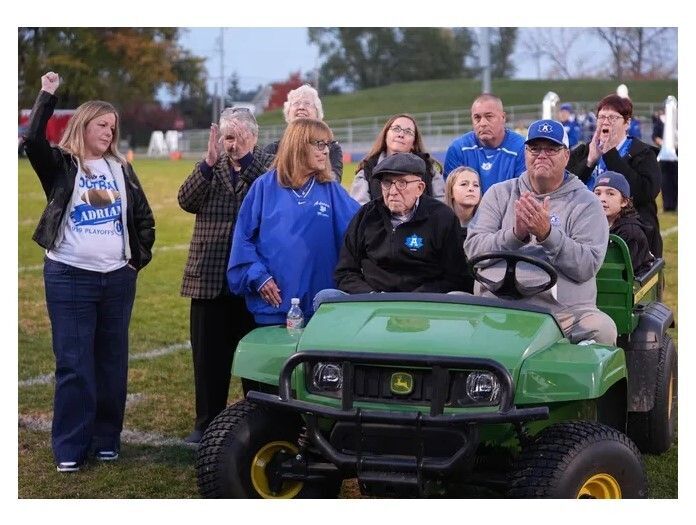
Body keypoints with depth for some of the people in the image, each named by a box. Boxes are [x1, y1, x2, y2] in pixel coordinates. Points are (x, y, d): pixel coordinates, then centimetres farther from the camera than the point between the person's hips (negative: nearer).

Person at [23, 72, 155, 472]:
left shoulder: (121, 168, 10)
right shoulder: (61, 165, -1)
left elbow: (144, 218, 16)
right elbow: (33, 141, -21)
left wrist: (140, 258, 9)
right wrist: (48, 96, -20)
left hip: (118, 278, 4)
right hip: (69, 277, -4)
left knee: (112, 361, 9)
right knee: (73, 363, -3)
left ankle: (107, 439, 19)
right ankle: (70, 447, 3)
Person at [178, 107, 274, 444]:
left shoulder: (268, 165, 3)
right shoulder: (211, 168, 12)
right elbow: (187, 201, -4)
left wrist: (246, 160, -20)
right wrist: (209, 163, -14)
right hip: (210, 278, 3)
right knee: (209, 356, 8)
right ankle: (207, 422, 18)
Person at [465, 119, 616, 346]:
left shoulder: (585, 203, 8)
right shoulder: (499, 194, 15)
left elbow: (587, 266, -4)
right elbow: (473, 248, 2)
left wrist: (547, 234, -18)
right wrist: (516, 234, -15)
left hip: (567, 312, -1)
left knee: (602, 329, -30)